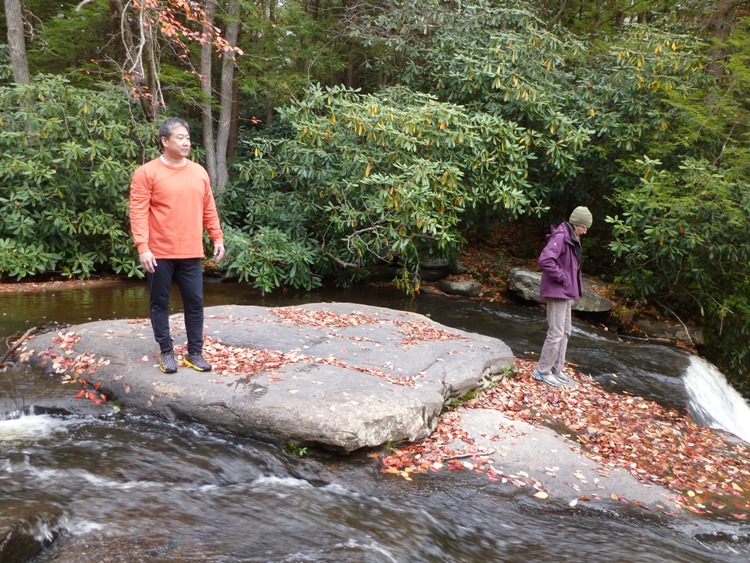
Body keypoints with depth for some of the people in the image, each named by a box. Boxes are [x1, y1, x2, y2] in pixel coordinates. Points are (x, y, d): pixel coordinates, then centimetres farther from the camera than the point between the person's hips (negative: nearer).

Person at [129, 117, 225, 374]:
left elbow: (209, 209, 14)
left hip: (191, 253, 4)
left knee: (195, 302, 6)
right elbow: (138, 213, -10)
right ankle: (166, 352, 20)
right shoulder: (147, 172, -5)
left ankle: (195, 352, 18)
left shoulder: (199, 172, 9)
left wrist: (218, 238, 9)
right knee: (159, 303, 7)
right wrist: (143, 247, -17)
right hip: (159, 254, -3)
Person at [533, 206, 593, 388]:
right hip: (557, 292, -10)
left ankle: (556, 370, 23)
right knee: (556, 333, -7)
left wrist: (573, 292, 13)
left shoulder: (572, 239, 15)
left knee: (564, 332, 15)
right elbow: (545, 260, -30)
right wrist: (562, 277, -20)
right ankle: (542, 371, 3)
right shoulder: (560, 237, -17)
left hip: (565, 293, 10)